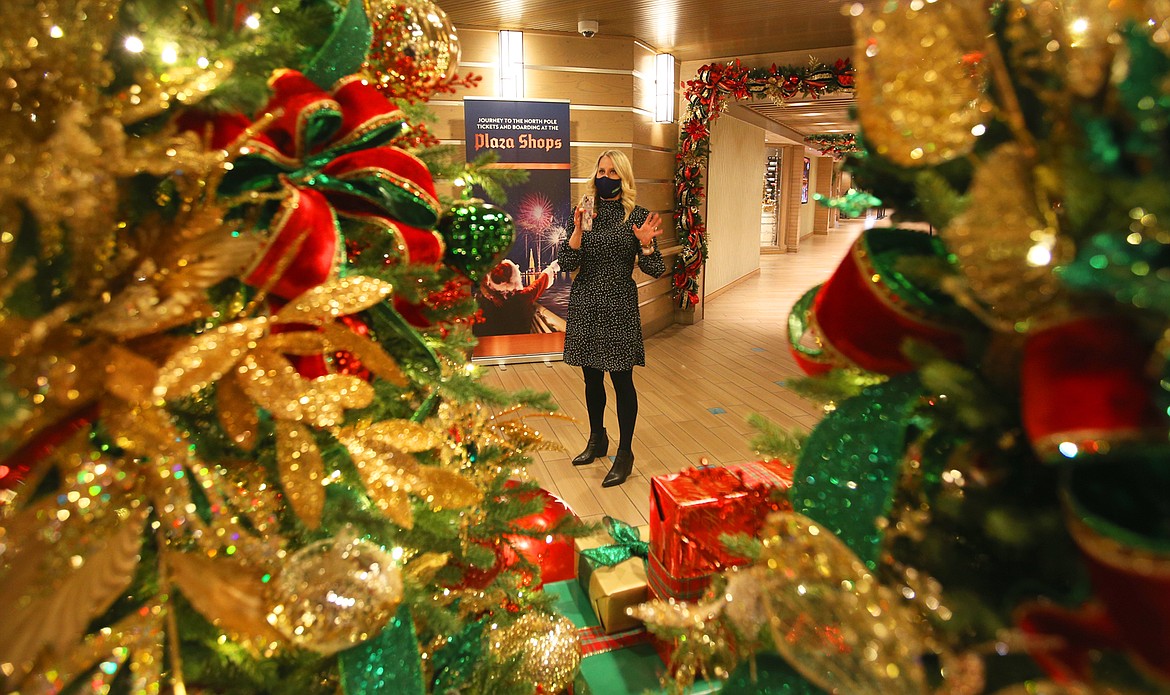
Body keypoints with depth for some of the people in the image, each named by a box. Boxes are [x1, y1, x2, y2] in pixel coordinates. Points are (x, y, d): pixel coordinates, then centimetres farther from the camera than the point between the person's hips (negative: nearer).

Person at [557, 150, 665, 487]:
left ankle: (625, 454, 13)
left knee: (621, 378, 0)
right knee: (592, 377, 15)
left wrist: (645, 244, -21)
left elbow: (656, 270, -3)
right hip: (584, 306, 4)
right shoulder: (584, 213, 5)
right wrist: (579, 229, -17)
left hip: (619, 307, -3)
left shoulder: (638, 216, -2)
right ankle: (597, 440, 34)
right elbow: (567, 263, -4)